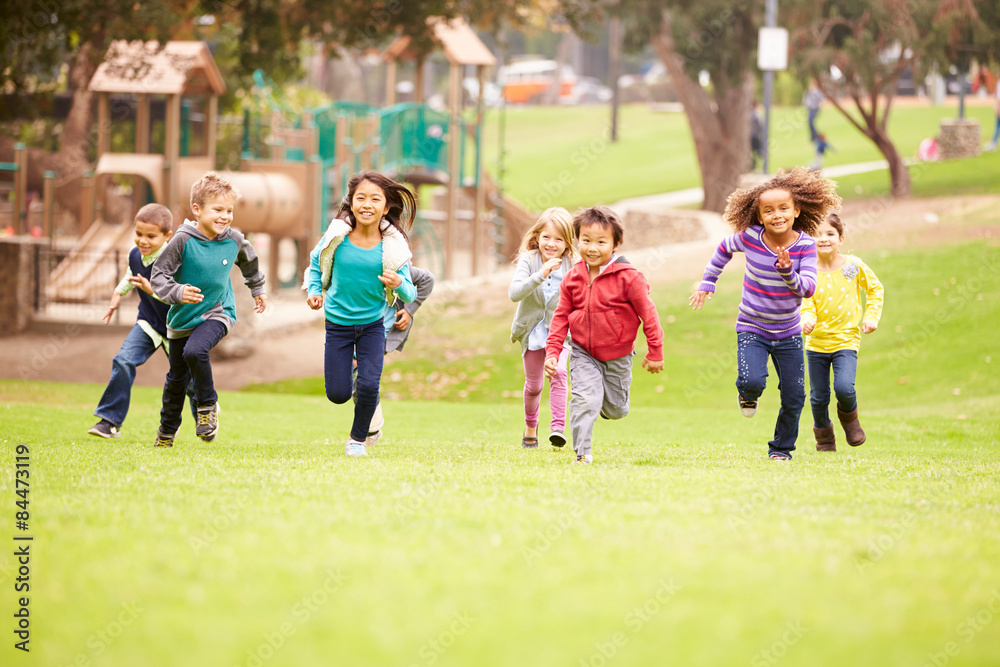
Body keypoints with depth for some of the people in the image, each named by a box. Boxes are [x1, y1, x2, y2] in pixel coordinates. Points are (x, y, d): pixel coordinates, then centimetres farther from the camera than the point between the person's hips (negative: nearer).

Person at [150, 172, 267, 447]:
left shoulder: (233, 240, -9)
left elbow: (248, 260, 15)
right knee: (177, 377, 14)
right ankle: (167, 429, 37)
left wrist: (258, 289, 27)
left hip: (217, 313, -1)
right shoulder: (183, 241, -19)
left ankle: (208, 405, -9)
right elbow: (158, 275, -16)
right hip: (182, 317, 1)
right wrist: (177, 292, -34)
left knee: (195, 351, -31)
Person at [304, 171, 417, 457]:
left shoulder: (392, 246, -16)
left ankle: (358, 439, 17)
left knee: (369, 387, -12)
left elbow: (410, 294, -12)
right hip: (338, 323, 1)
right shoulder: (337, 237, -15)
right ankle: (349, 366, 38)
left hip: (373, 324, -1)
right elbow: (316, 263, 5)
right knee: (338, 394, 1)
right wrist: (314, 291, -10)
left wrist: (399, 284, -34)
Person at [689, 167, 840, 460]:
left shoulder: (805, 245, -13)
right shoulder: (750, 237, -13)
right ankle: (747, 395, 13)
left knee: (794, 397, 4)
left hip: (788, 333, 1)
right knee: (752, 381, -25)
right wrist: (707, 283, 13)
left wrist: (788, 273, -37)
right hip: (752, 329, -1)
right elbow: (724, 249, 9)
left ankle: (782, 447, 28)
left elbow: (809, 288, -20)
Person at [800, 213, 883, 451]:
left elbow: (875, 289, 10)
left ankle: (849, 416, 13)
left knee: (844, 387, -21)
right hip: (816, 341, 1)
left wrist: (871, 316, 0)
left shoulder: (853, 265, -4)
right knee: (819, 397, 7)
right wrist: (807, 319, -29)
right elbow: (805, 302, -7)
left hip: (846, 339, -1)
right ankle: (824, 436, 33)